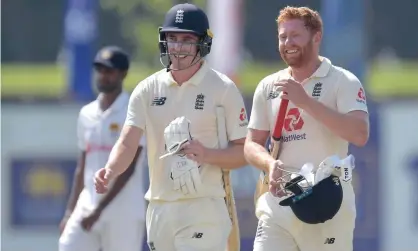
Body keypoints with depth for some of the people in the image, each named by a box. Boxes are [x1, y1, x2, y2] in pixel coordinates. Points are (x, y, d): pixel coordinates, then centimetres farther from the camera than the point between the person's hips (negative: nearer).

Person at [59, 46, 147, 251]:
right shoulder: (87, 114, 13)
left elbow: (128, 169, -13)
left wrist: (99, 210, -18)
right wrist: (70, 211, 13)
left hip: (123, 212, -5)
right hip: (86, 207, 5)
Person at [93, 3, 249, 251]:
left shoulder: (223, 89, -3)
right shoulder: (148, 89, 7)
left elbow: (244, 153, -2)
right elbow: (128, 142, -3)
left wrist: (208, 154, -21)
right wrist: (110, 172, -24)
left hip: (203, 210, -5)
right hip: (159, 209, 5)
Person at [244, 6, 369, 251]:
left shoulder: (343, 82, -3)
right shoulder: (268, 87, 13)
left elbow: (360, 134, -17)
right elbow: (252, 144, 14)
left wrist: (306, 102, -20)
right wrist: (270, 164, -10)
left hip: (327, 205, -4)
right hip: (279, 204, 4)